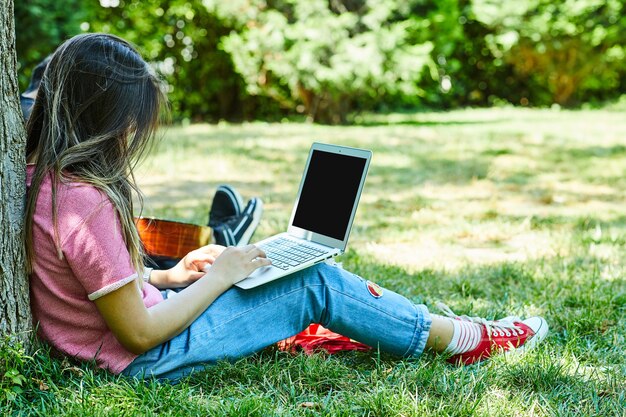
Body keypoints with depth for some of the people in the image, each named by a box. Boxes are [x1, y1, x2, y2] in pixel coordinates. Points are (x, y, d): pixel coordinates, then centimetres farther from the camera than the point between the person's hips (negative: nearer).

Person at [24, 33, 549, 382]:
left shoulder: (42, 176, 0)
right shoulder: (86, 202, -29)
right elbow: (141, 334, -24)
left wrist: (168, 278, 5)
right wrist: (218, 278, -12)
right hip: (146, 360, -9)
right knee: (316, 283, -4)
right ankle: (460, 338, 14)